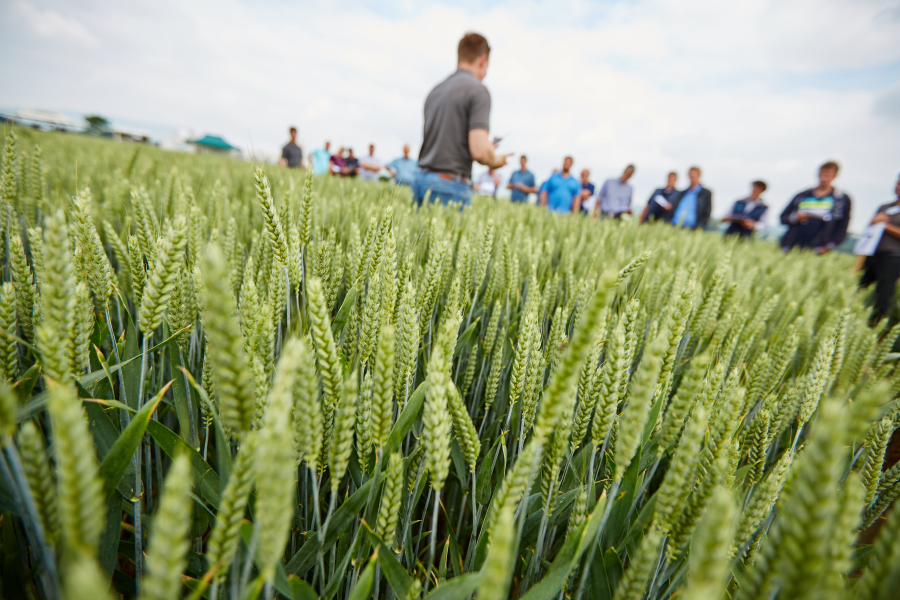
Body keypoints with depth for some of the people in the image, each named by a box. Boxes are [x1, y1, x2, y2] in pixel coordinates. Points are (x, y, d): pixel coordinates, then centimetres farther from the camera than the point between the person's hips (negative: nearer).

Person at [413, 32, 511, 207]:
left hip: (421, 178, 7)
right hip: (451, 185, -7)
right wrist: (496, 160, 4)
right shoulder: (477, 90, -7)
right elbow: (479, 151, -18)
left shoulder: (436, 90, 15)